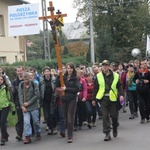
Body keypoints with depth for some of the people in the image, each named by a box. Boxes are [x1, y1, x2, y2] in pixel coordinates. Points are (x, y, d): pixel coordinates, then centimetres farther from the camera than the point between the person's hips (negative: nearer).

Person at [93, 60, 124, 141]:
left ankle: (115, 128, 36)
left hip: (112, 98, 0)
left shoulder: (115, 76, 4)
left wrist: (121, 94, -8)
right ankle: (107, 133, -2)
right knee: (105, 115, -6)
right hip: (103, 98, 0)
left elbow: (119, 86, 7)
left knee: (114, 115, 7)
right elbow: (95, 88, 9)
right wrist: (94, 99, 9)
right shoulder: (98, 76, 5)